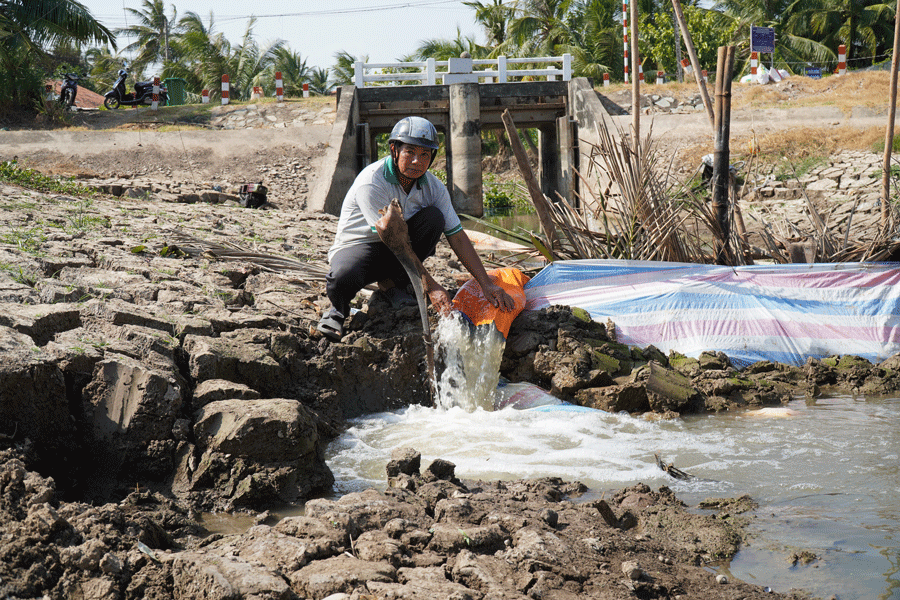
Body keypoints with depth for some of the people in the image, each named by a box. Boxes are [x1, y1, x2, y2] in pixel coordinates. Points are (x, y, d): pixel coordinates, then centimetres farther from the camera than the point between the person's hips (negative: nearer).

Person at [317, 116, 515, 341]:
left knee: (434, 217, -21)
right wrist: (431, 287, -32)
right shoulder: (371, 183, -27)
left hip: (398, 257, 6)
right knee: (344, 278, -41)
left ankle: (390, 284, -5)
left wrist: (486, 284, -17)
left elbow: (457, 237, -7)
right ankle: (339, 309, -2)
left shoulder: (434, 187, -9)